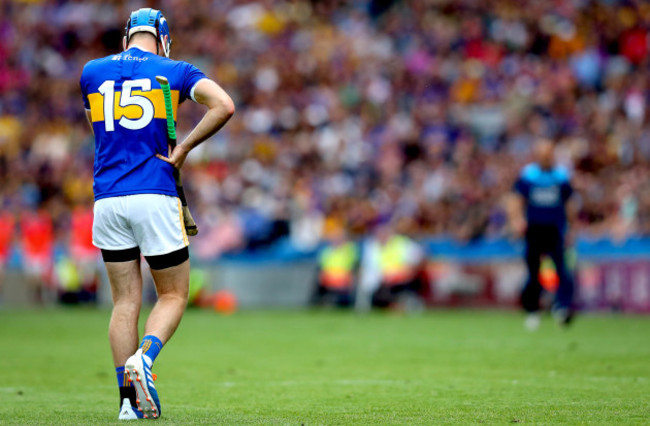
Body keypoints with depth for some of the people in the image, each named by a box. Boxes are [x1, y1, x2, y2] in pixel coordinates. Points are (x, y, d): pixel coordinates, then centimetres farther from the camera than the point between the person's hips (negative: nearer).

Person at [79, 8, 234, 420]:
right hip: (155, 197, -3)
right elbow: (224, 105, -12)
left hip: (108, 198, 3)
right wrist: (183, 149, -5)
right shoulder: (175, 71, 3)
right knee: (173, 295, 8)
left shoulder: (92, 72, 12)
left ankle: (129, 401, 4)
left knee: (125, 300, 8)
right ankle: (143, 359, -18)